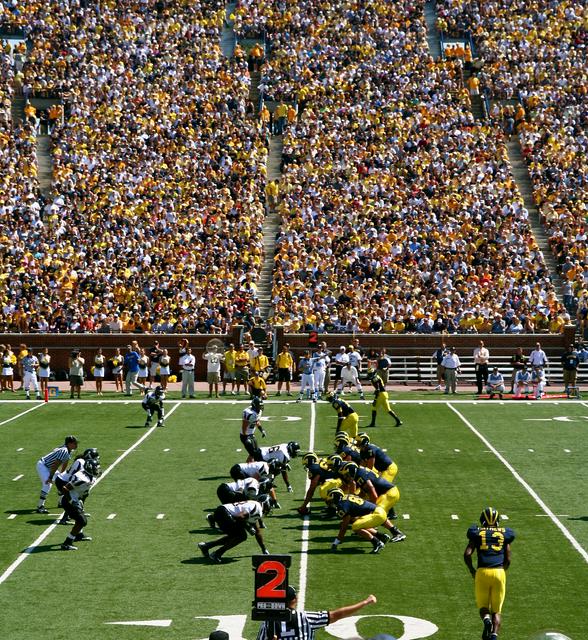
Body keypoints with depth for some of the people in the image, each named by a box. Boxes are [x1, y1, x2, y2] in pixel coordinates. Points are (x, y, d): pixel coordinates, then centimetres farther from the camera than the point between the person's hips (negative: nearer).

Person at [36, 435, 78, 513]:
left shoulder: (69, 451, 0)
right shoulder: (64, 451, -29)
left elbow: (65, 463, 13)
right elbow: (55, 465, -29)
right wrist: (50, 477, -27)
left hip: (49, 467, 10)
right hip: (42, 465, -10)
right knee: (47, 484, -23)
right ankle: (40, 507, -25)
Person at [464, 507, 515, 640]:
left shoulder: (476, 533, 9)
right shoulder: (504, 534, 11)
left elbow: (467, 554, -2)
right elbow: (508, 559, 7)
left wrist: (472, 570, 13)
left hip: (482, 572, 0)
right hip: (499, 572, 0)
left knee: (483, 606, 16)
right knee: (496, 610, 10)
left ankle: (486, 620, -17)